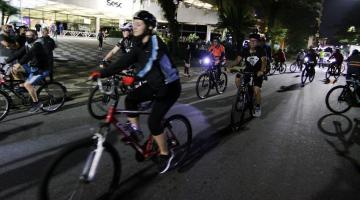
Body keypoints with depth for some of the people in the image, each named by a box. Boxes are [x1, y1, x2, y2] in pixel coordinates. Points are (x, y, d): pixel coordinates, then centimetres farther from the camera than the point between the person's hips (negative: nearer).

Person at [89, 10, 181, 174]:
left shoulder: (155, 42, -21)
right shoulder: (140, 45, 2)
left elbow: (150, 63, -39)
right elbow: (125, 60, -6)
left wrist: (134, 78, -54)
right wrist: (102, 73, -15)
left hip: (169, 86, -7)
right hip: (154, 84, 7)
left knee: (153, 121, -13)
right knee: (130, 99, -11)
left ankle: (165, 154, 7)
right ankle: (135, 130, 7)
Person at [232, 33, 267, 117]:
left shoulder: (261, 50, -11)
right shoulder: (245, 50, -4)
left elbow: (264, 60, -25)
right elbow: (238, 60, -12)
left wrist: (261, 70, -44)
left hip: (258, 72, -3)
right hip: (248, 70, 3)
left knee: (256, 90, -15)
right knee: (237, 79, -22)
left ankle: (258, 107, 7)